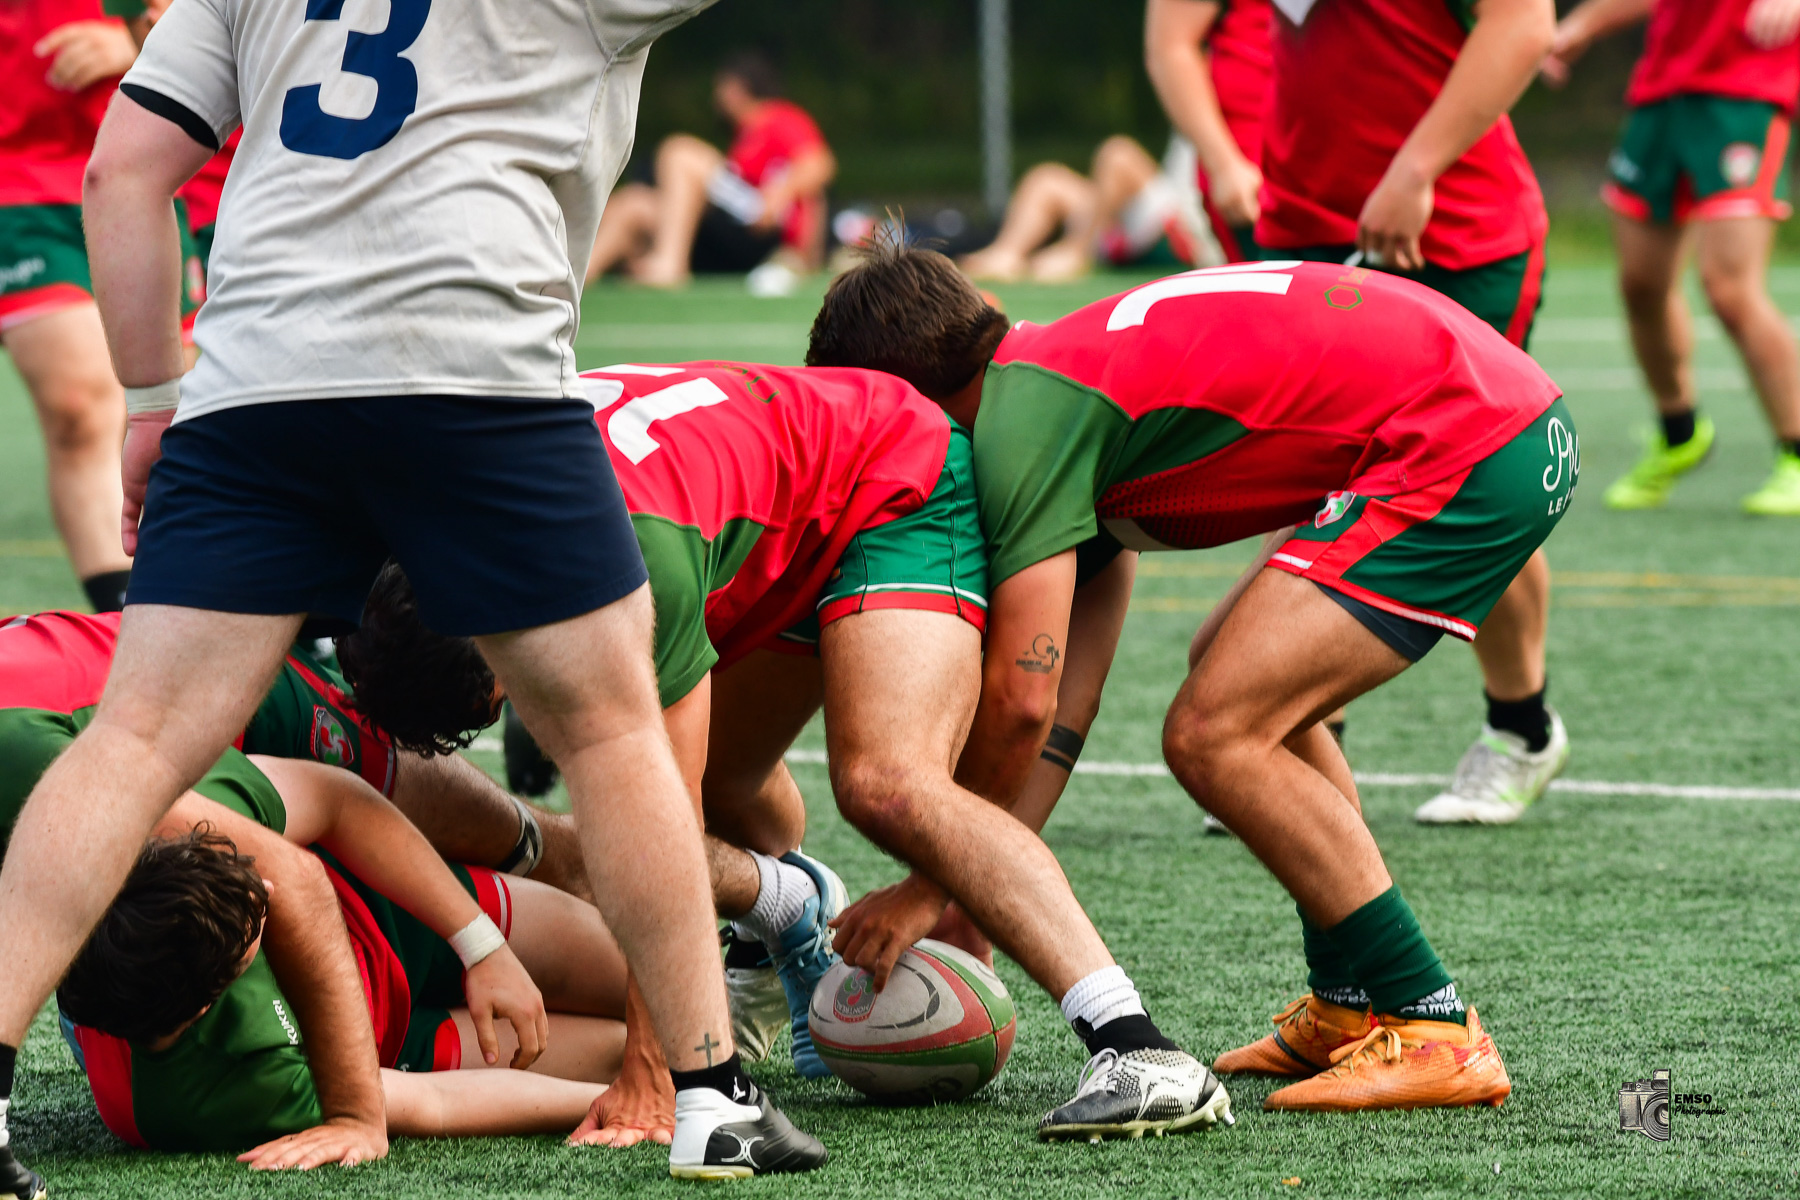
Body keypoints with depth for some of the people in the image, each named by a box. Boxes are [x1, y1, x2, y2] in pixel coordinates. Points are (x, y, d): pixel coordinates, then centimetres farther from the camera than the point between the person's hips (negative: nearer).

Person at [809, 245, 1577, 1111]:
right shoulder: (1070, 382, 20)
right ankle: (1354, 1011, 26)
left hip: (1460, 453, -11)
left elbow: (1020, 700, -14)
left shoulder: (1024, 415, -10)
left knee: (1215, 734, -11)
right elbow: (1062, 697, 20)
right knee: (1239, 677, 25)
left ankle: (1434, 1033, -6)